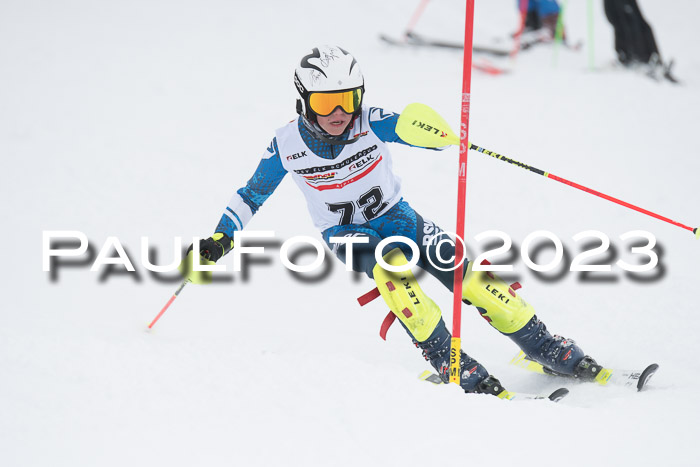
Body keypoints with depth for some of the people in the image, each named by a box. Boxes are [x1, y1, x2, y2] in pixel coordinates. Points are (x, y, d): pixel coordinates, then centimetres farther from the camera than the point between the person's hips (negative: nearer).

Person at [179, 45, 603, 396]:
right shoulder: (287, 145, -15)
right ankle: (450, 363, -30)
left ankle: (549, 350, -1)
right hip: (345, 234, -1)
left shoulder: (372, 123, -19)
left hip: (395, 215, 1)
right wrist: (219, 240, -11)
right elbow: (252, 195, -1)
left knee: (469, 276, -14)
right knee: (391, 265, -34)